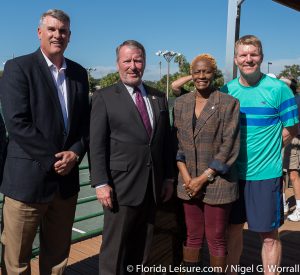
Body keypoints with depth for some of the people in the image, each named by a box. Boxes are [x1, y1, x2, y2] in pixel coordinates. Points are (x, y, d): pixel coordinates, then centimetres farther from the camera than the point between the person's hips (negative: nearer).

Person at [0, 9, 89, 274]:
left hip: (67, 179, 5)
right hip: (27, 179, -4)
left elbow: (85, 121, 11)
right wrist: (53, 159, -14)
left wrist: (75, 153, -6)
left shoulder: (79, 73, 11)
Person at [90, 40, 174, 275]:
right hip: (121, 186, -4)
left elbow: (166, 141, 14)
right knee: (115, 248, 4)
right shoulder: (104, 97, -2)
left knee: (143, 246, 14)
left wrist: (168, 178, 11)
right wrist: (101, 183, -13)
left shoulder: (159, 98, 12)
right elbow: (97, 144, -7)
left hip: (152, 186, 5)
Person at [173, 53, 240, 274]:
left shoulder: (229, 103, -6)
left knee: (216, 240, 7)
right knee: (193, 237, 14)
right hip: (189, 182, 4)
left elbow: (229, 147, -10)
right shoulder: (181, 103, 7)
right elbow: (176, 143, 6)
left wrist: (203, 178, -11)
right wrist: (186, 176, -5)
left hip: (217, 182, -3)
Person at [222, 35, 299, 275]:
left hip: (266, 174, -3)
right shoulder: (226, 91, 4)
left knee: (269, 234, 7)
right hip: (232, 172, 4)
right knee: (233, 228, 16)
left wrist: (265, 152, -5)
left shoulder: (279, 89, -7)